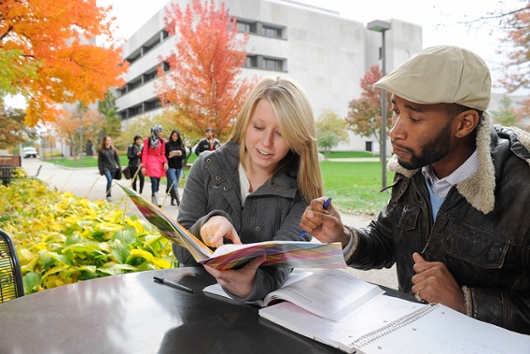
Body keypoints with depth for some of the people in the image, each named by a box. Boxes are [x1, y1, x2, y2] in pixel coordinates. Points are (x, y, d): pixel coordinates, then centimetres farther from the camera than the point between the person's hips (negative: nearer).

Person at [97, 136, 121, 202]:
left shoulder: (113, 149, 9)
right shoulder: (101, 150, 0)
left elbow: (117, 158, 12)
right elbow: (99, 161, 1)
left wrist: (119, 167, 1)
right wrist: (101, 170, -4)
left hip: (113, 168, 4)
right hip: (106, 168, -4)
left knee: (110, 181, 7)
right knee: (109, 180, -20)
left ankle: (107, 194, 22)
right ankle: (108, 195, -14)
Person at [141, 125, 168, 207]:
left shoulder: (162, 141, 10)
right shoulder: (148, 140, -1)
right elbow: (144, 153, -1)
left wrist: (165, 162, -4)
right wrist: (143, 166, -6)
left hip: (159, 163, 5)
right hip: (151, 162, -5)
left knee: (157, 183, 4)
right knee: (154, 182, -15)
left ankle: (153, 202, 14)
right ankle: (157, 202, -18)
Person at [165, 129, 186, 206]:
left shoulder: (181, 145, 9)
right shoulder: (167, 144, -1)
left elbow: (184, 156, 8)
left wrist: (180, 154, -13)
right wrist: (169, 156, -19)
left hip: (178, 167, 4)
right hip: (170, 167, -4)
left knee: (175, 183, 8)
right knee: (174, 183, -14)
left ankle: (172, 200, 20)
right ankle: (178, 201, -20)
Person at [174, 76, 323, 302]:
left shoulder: (302, 190, -7)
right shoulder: (208, 167, -4)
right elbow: (181, 250, -5)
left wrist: (251, 284, -41)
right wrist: (207, 224, -26)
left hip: (265, 302, 0)